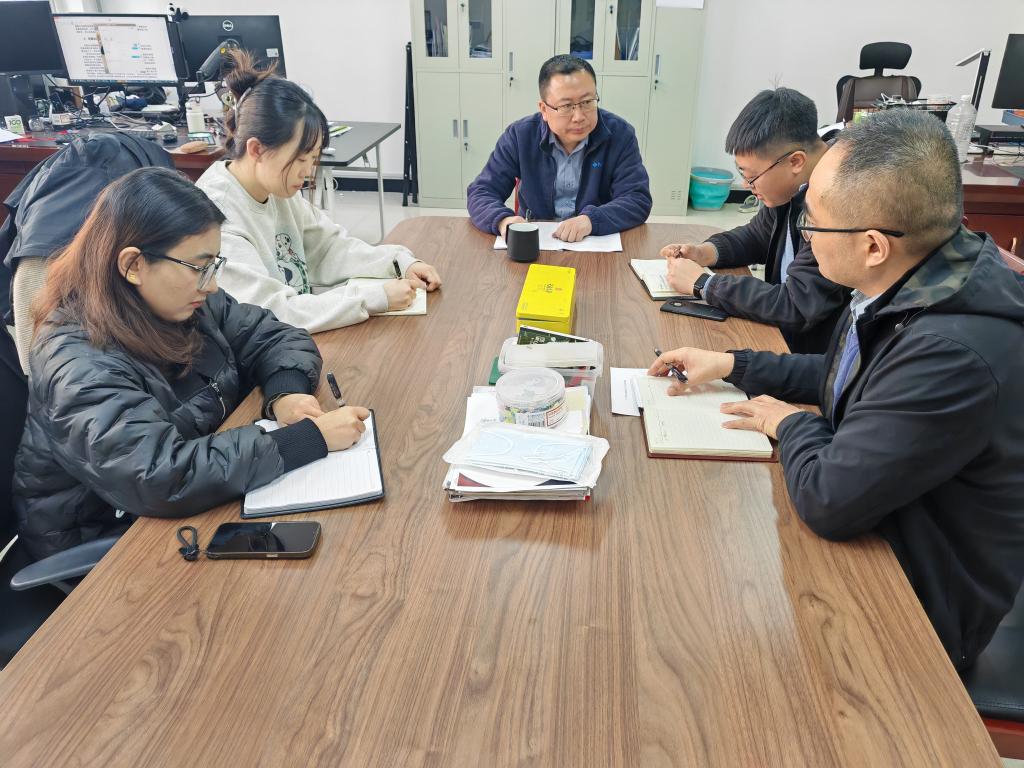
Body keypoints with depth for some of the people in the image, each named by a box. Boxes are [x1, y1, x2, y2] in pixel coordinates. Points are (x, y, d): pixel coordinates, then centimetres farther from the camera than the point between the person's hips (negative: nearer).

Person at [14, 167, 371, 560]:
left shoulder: (189, 304, -5)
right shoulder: (77, 367, -27)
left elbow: (277, 337, 3)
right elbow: (163, 478, -38)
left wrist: (286, 392, -20)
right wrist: (311, 438, -36)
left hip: (199, 509, 7)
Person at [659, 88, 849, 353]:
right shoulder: (794, 186, -2)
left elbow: (797, 307, -27)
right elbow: (755, 237, 16)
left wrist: (701, 283, -19)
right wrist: (704, 252, -3)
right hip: (784, 337, 7)